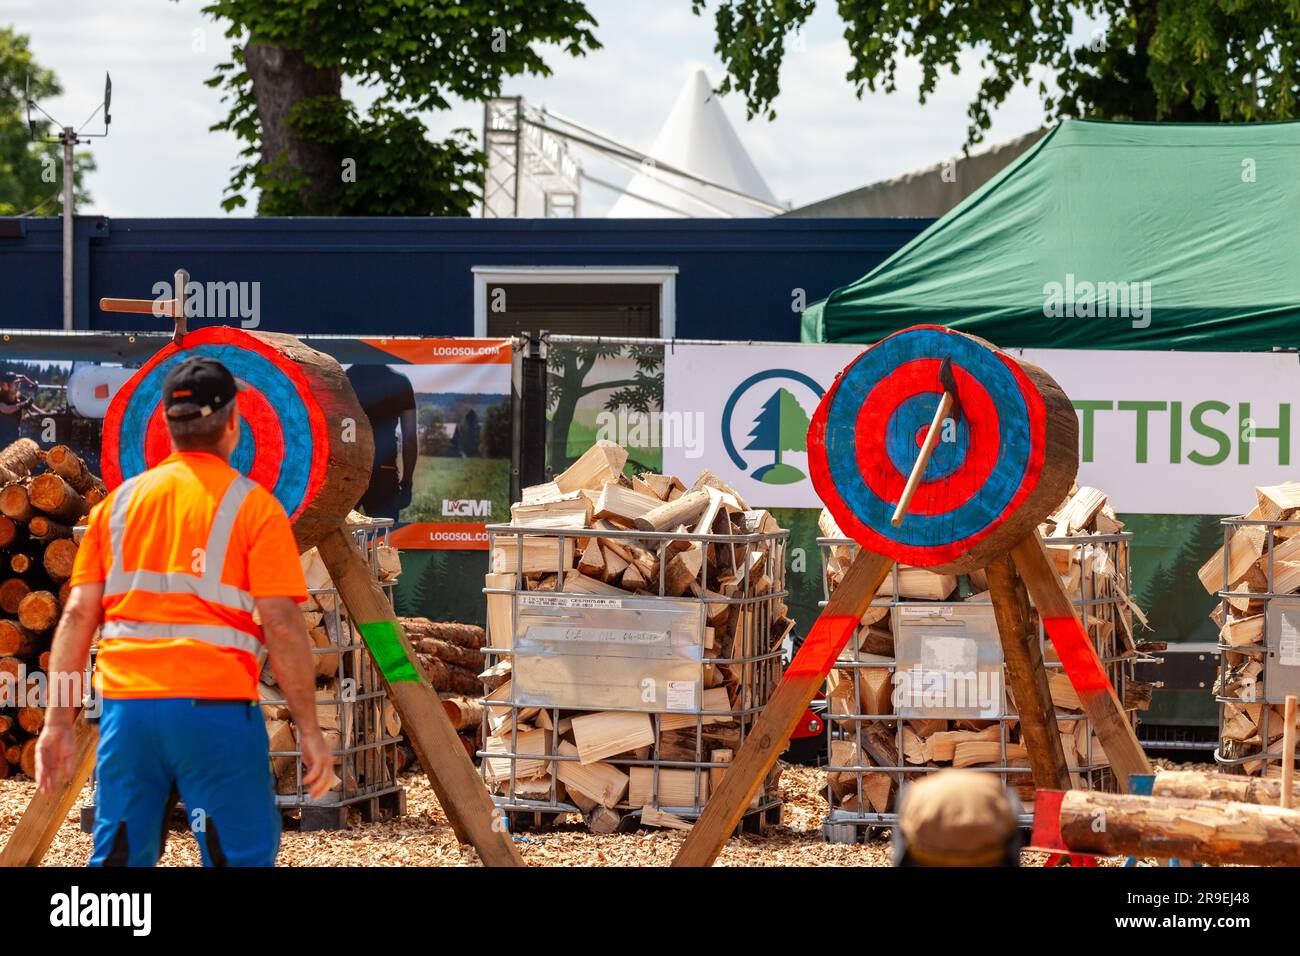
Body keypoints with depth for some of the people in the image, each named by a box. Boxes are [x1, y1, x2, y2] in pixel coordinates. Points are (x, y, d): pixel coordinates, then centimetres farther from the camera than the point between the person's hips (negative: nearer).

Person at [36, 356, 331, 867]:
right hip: (215, 708, -4)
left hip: (126, 706, 4)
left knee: (119, 857, 9)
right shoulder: (253, 505, -1)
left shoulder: (118, 503, 11)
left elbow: (79, 615, 7)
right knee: (242, 855, 1)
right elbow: (282, 625, -6)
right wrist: (309, 731, -3)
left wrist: (58, 723, 8)